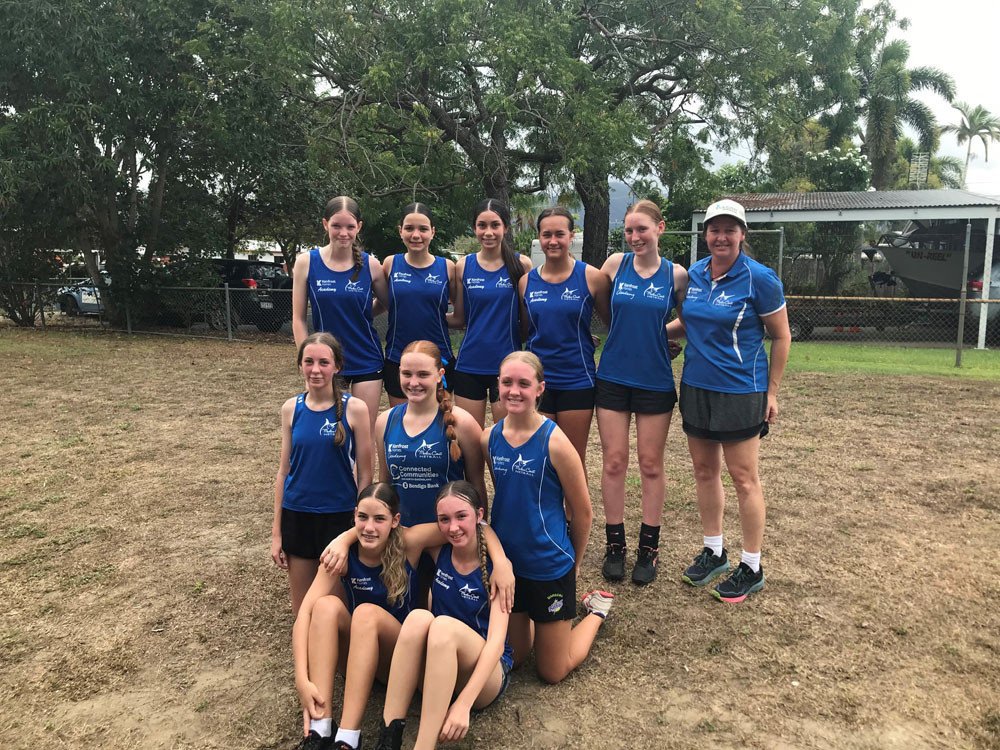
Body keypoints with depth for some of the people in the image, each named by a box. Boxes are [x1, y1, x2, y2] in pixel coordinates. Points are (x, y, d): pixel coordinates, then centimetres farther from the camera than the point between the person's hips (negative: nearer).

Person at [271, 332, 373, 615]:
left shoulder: (354, 409, -9)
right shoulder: (291, 408, 0)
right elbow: (284, 471, 6)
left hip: (340, 516, -3)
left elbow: (364, 474, -4)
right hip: (297, 515, 3)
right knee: (301, 610, 12)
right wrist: (276, 532, 7)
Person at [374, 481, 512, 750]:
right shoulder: (440, 552, -1)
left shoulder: (494, 565, -14)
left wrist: (463, 703, -34)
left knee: (445, 625, -35)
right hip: (436, 664, 4)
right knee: (418, 618, -29)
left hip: (488, 672, -4)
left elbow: (497, 640, -22)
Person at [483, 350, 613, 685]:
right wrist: (509, 538, 13)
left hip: (550, 565, -4)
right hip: (506, 561, 5)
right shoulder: (490, 439, -6)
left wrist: (574, 563, 3)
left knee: (552, 672, 10)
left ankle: (597, 609, 32)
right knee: (513, 656, 18)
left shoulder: (555, 442, -21)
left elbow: (582, 512, -9)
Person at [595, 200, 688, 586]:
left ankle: (649, 547, 20)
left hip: (655, 381, -1)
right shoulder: (616, 263, 1)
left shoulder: (676, 275, -2)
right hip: (613, 377, 1)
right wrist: (629, 330, 7)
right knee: (614, 462, 4)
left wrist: (658, 333, -2)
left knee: (651, 465, 7)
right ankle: (614, 544, 18)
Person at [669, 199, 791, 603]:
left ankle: (751, 568, 15)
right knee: (704, 470, 14)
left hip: (740, 390, -6)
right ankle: (713, 551, 30)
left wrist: (771, 392, -4)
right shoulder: (693, 274, 5)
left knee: (743, 477, 1)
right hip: (696, 387, 6)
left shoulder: (759, 278, -11)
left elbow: (781, 337, -4)